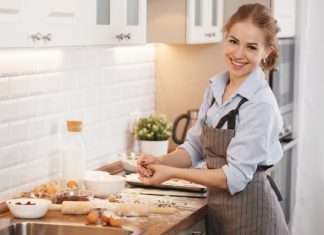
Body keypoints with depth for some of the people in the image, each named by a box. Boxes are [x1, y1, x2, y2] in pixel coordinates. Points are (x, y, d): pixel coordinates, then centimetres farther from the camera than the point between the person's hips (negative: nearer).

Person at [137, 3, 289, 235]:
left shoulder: (260, 104, -20)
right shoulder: (216, 87, 1)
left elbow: (236, 176, -20)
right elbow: (196, 146, 8)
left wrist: (171, 173, -19)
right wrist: (161, 162, -10)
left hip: (250, 214, -6)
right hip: (218, 206, 6)